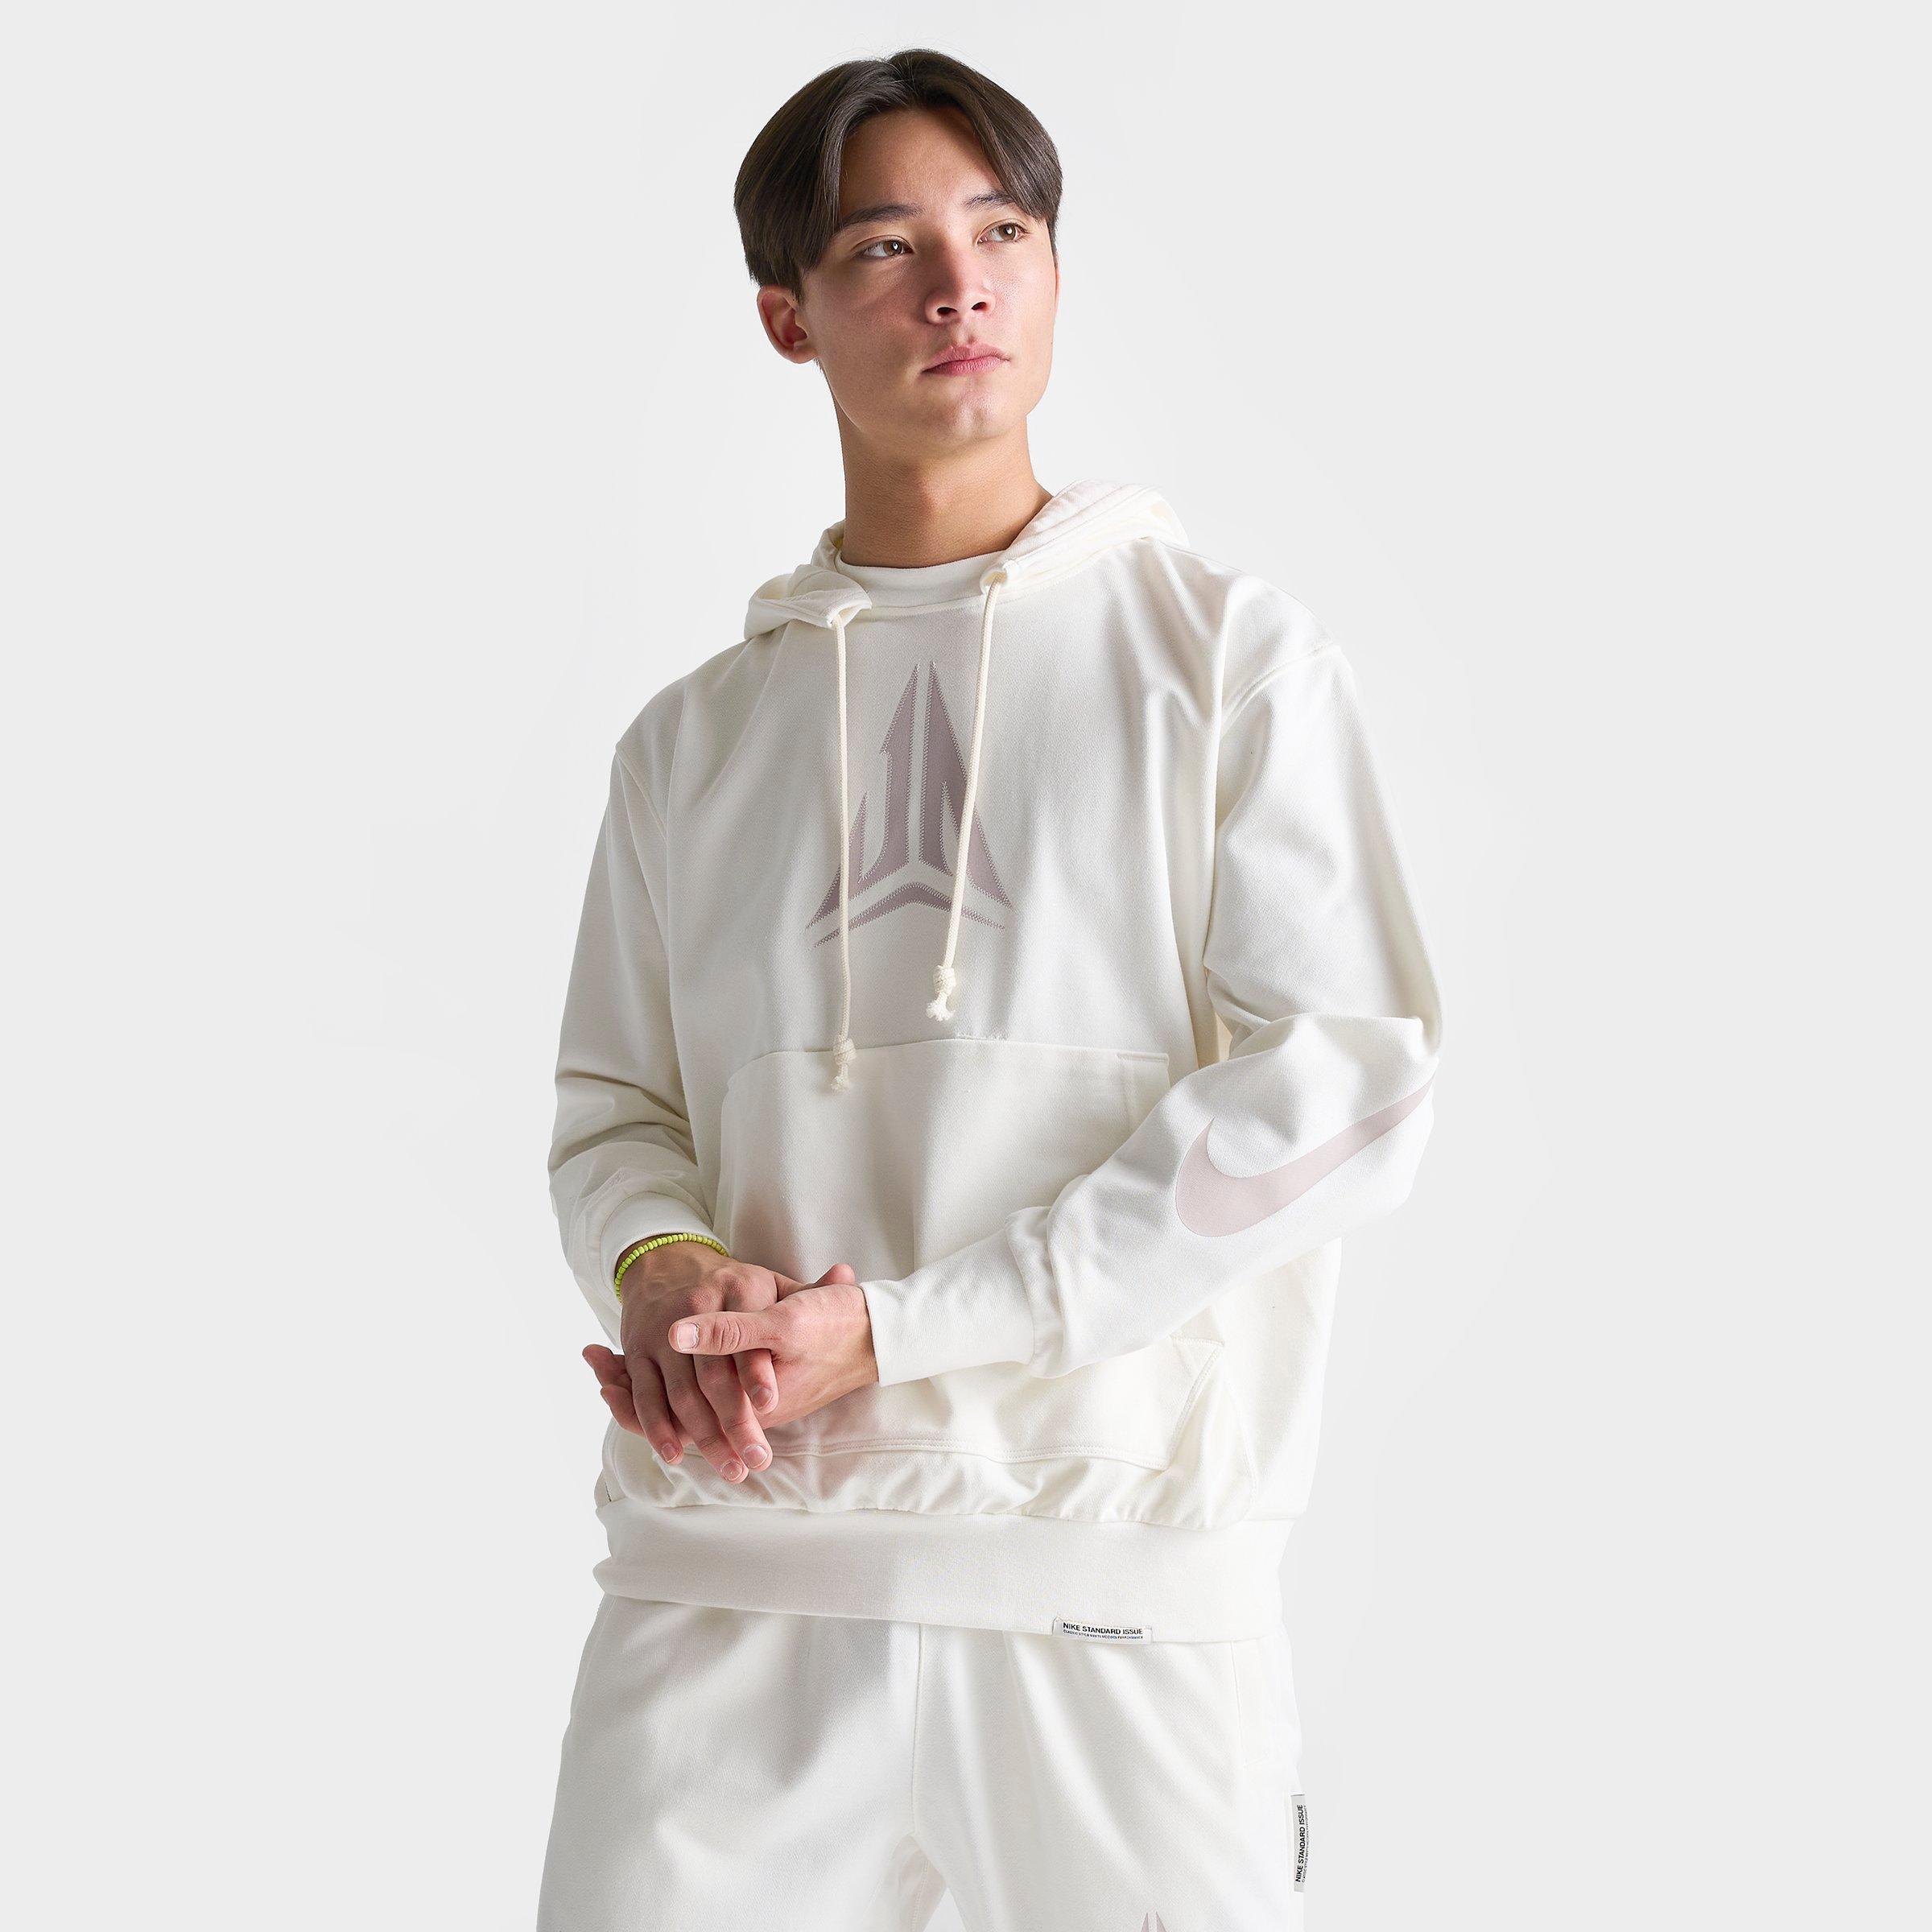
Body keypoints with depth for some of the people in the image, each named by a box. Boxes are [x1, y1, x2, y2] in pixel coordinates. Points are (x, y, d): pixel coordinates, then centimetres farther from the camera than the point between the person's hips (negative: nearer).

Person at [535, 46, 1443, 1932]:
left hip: (1118, 1570, -2)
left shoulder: (1226, 649, 4)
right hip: (728, 1569, 2)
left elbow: (1345, 1081, -6)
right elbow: (612, 1105, 15)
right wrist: (663, 1264, -11)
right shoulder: (694, 737, 15)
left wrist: (893, 1327, -13)